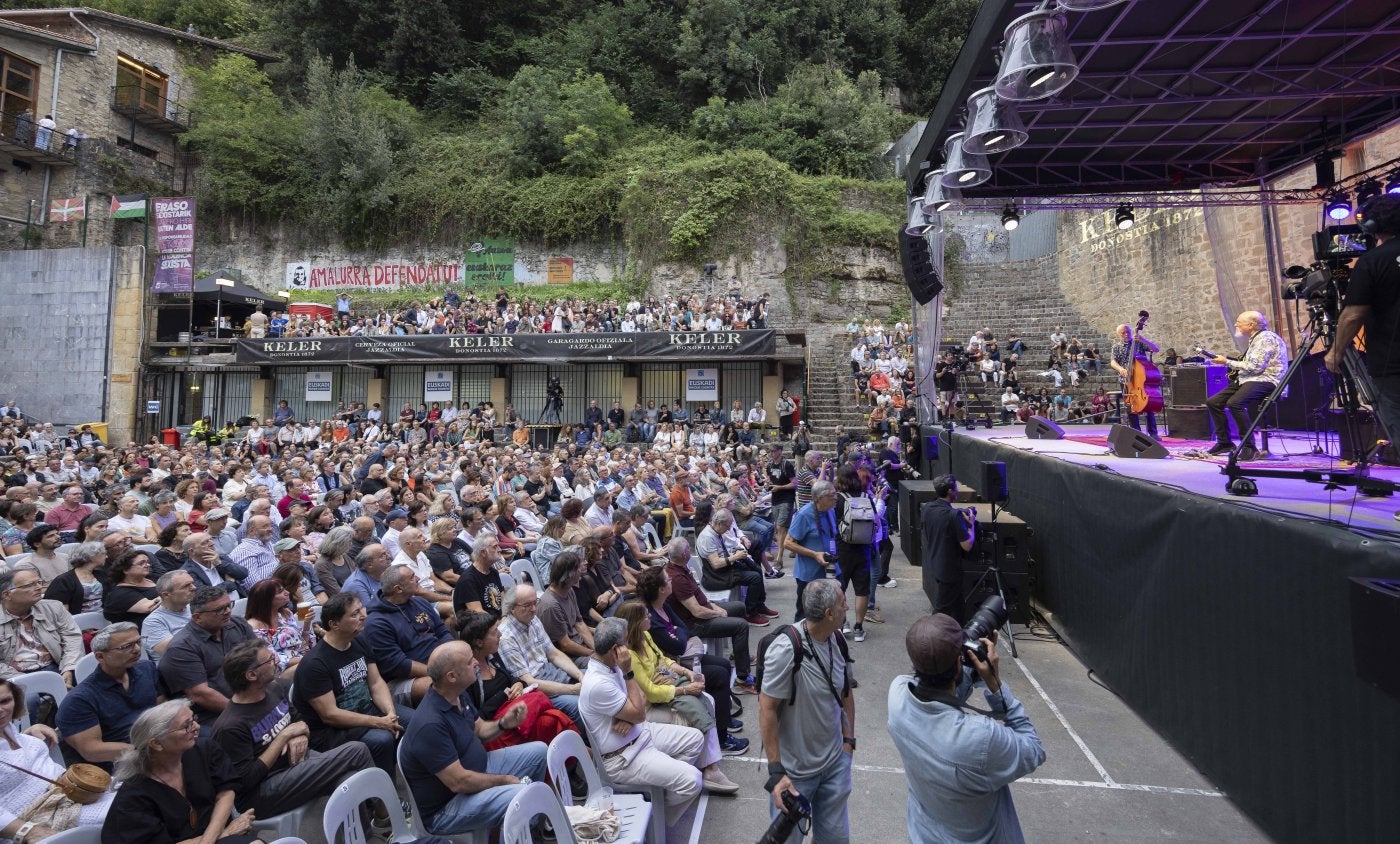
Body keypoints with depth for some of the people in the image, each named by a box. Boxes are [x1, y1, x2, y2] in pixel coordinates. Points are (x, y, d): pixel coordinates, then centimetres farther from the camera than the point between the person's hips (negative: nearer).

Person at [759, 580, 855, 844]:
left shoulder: (838, 639, -5)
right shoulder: (786, 650, -25)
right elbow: (767, 708, -20)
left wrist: (849, 740, 7)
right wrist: (776, 770, -19)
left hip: (836, 762, 5)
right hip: (795, 770, -5)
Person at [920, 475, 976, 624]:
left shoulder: (925, 508, -3)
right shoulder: (954, 515, -23)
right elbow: (967, 546, -20)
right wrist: (971, 523, -5)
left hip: (930, 571, 7)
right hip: (948, 573, -7)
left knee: (938, 607, 21)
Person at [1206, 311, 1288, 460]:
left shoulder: (1265, 338, -10)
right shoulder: (1255, 339, 21)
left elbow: (1255, 367, -20)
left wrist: (1227, 362, -13)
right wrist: (1234, 368, 14)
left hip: (1265, 380, -10)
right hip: (1248, 380, 10)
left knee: (1234, 403, -34)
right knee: (1212, 402, 2)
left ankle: (1249, 447, -29)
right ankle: (1224, 442, 7)